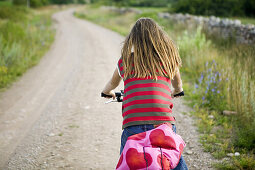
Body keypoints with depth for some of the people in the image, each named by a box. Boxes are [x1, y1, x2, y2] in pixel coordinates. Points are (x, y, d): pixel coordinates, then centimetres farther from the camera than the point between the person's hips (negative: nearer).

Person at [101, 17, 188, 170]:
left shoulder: (125, 61, 12)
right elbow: (178, 86, 32)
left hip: (132, 124, 0)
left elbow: (112, 84, 33)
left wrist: (108, 92, 56)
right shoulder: (169, 58, 11)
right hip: (163, 122, 0)